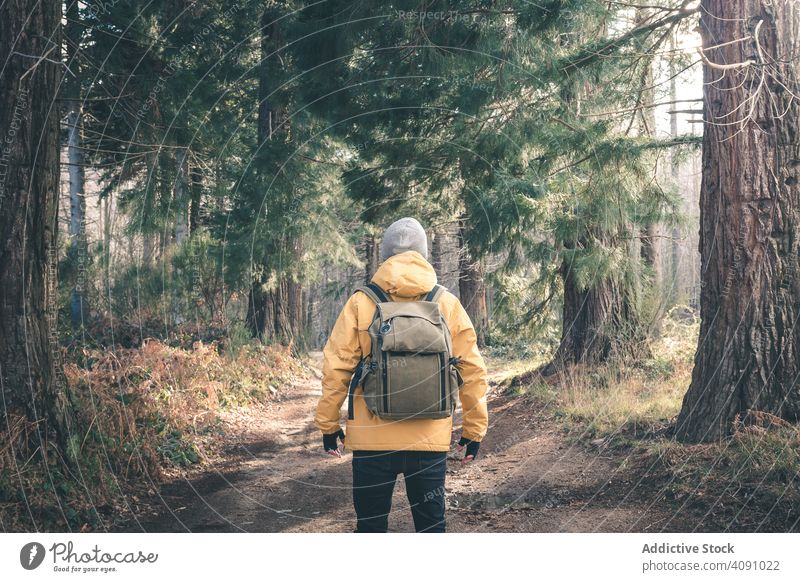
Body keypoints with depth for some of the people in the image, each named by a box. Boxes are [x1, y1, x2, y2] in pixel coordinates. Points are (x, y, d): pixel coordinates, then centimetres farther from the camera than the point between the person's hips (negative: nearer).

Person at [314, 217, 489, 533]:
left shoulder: (361, 303, -3)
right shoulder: (448, 304, 1)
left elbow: (336, 368, -4)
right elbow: (473, 370, 2)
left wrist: (328, 424, 8)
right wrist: (474, 430, 12)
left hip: (373, 440, -1)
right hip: (430, 441, 1)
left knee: (371, 527, 11)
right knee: (431, 525, 13)